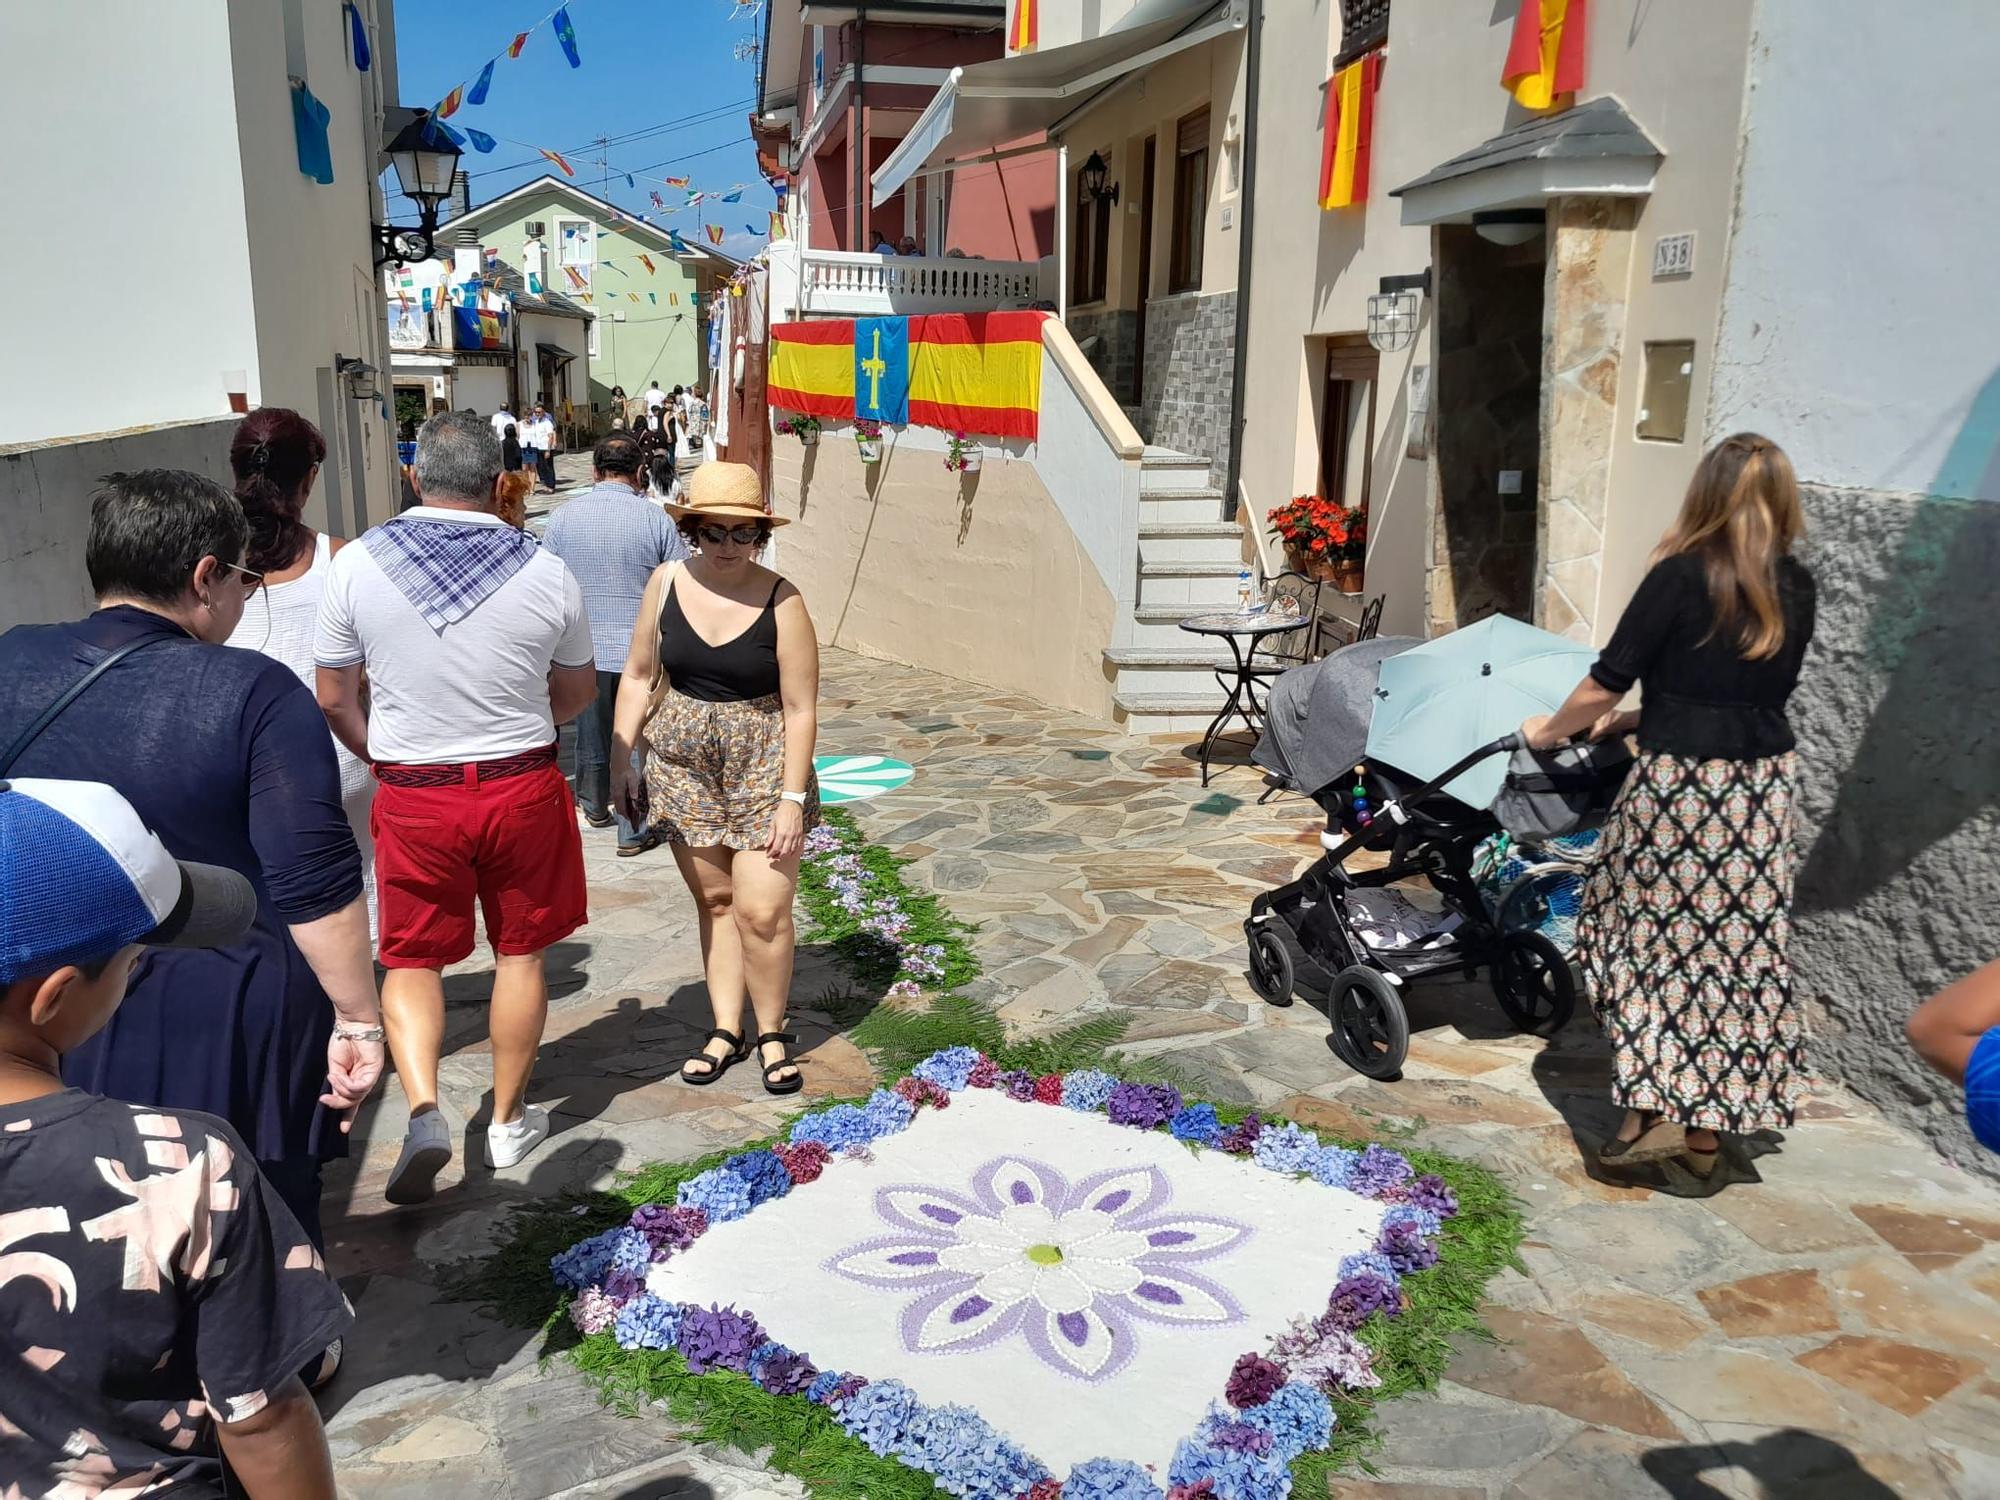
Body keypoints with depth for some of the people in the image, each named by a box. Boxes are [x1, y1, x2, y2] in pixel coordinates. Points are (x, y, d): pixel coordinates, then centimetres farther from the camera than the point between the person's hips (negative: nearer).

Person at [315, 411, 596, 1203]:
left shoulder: (356, 565, -8)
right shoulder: (546, 572, -8)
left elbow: (334, 699, -1)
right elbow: (578, 691, 5)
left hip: (412, 794, 0)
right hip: (523, 788, 1)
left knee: (412, 961, 14)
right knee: (520, 953, 15)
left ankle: (423, 1108, -5)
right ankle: (508, 1120, 27)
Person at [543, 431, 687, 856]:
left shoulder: (564, 517, -3)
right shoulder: (656, 519, -11)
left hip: (585, 650, 3)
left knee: (591, 733, 19)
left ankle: (594, 807, 38)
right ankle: (633, 831, 11)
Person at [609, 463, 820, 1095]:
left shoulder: (781, 601, -12)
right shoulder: (666, 583, -2)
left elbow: (800, 708, -11)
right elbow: (637, 677, 8)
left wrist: (793, 799, -13)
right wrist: (621, 759, 4)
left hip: (763, 768, -3)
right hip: (683, 763, 3)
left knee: (762, 910, -6)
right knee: (714, 900, 11)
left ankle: (772, 1032, 16)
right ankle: (727, 1030, 24)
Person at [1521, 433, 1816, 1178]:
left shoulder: (1682, 576, -11)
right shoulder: (1794, 588, 6)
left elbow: (1604, 684, -10)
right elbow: (1752, 692, 14)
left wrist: (1552, 730, 9)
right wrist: (1636, 720, 20)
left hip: (1679, 782, -5)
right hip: (1765, 784, 5)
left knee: (1657, 940, 7)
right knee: (1738, 944, 11)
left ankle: (1655, 1113, 5)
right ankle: (1709, 1125, 21)